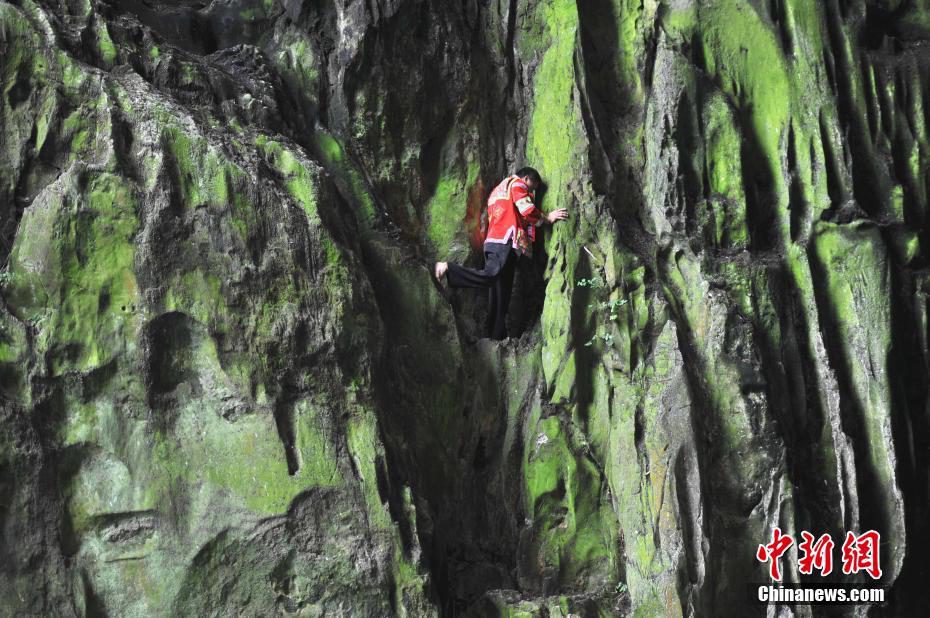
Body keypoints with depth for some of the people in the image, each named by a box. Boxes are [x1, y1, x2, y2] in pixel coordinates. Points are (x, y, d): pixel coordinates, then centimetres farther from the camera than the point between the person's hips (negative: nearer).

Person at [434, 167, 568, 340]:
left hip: (494, 241, 10)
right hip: (504, 241, -10)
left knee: (500, 293, 4)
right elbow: (526, 209, -7)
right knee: (489, 276, -28)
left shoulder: (499, 190, 35)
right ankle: (448, 269, -30)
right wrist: (547, 218, 1)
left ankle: (497, 336, 1)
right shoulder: (517, 183, 7)